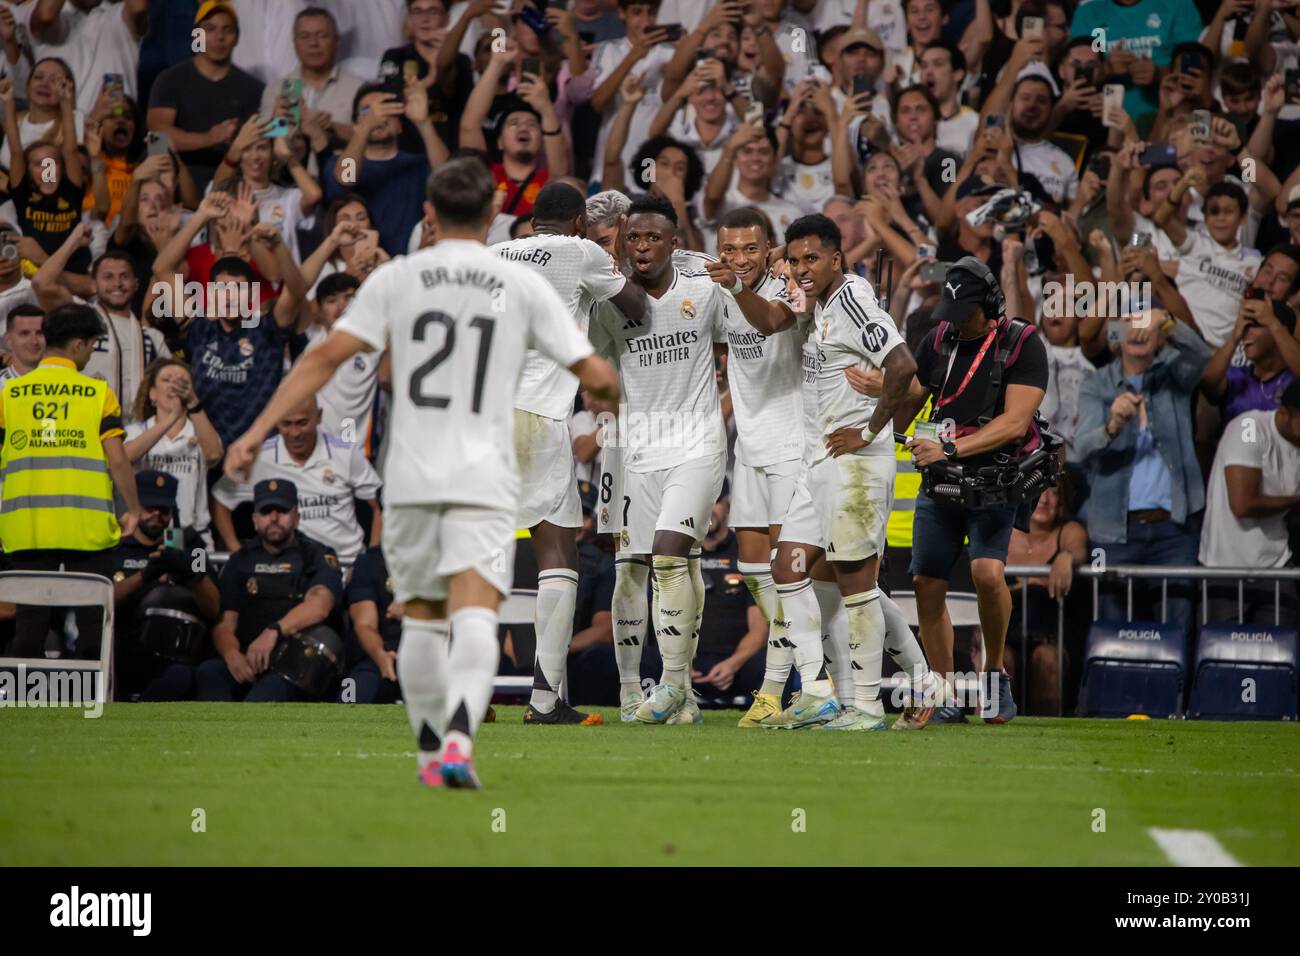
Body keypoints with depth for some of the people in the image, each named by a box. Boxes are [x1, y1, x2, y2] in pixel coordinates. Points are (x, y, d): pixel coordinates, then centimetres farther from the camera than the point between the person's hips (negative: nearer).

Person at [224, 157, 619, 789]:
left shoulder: (395, 279, 3)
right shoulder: (523, 286, 4)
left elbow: (327, 357, -5)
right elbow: (596, 377, 4)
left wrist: (258, 430, -4)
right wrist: (611, 393, 29)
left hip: (410, 477, 2)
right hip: (486, 478, -1)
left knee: (421, 619, 17)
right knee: (475, 618, -11)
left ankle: (430, 751, 24)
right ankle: (458, 738, -33)